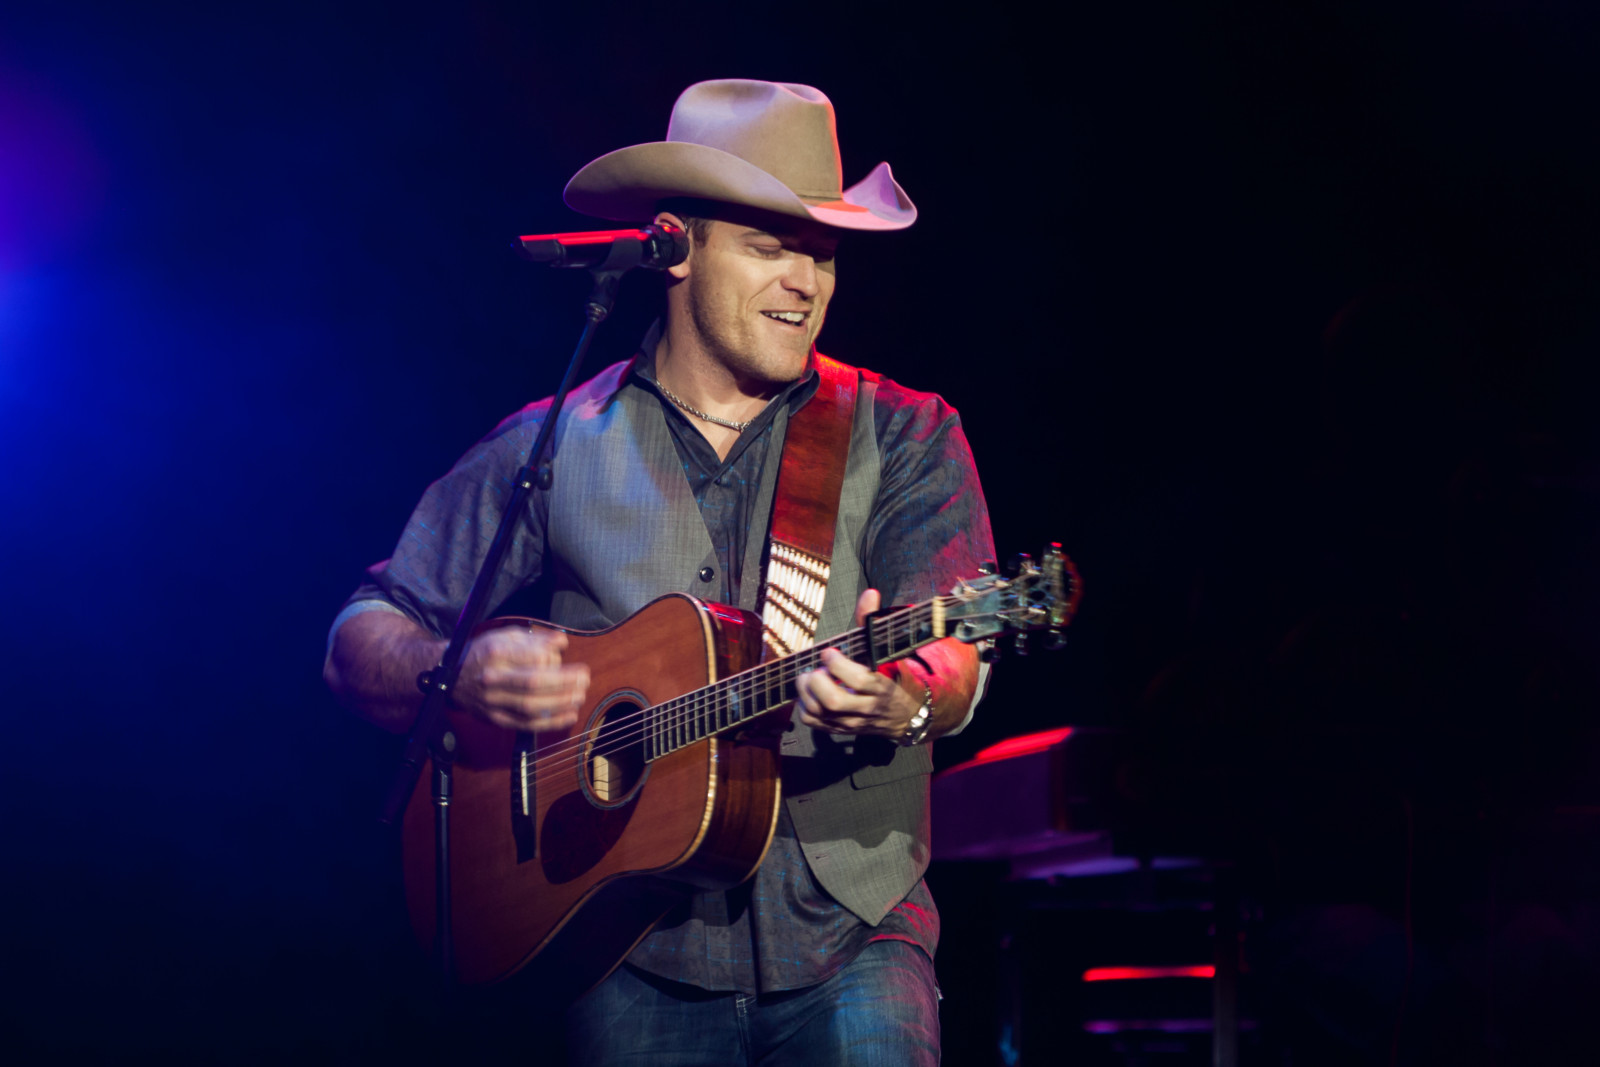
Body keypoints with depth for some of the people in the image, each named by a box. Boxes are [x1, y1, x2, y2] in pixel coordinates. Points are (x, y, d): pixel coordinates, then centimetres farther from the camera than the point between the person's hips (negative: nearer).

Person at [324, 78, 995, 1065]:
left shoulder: (904, 438, 5)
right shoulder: (553, 449, 6)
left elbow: (953, 661, -8)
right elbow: (363, 640, 6)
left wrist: (899, 700, -32)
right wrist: (464, 678, -16)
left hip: (849, 932, -1)